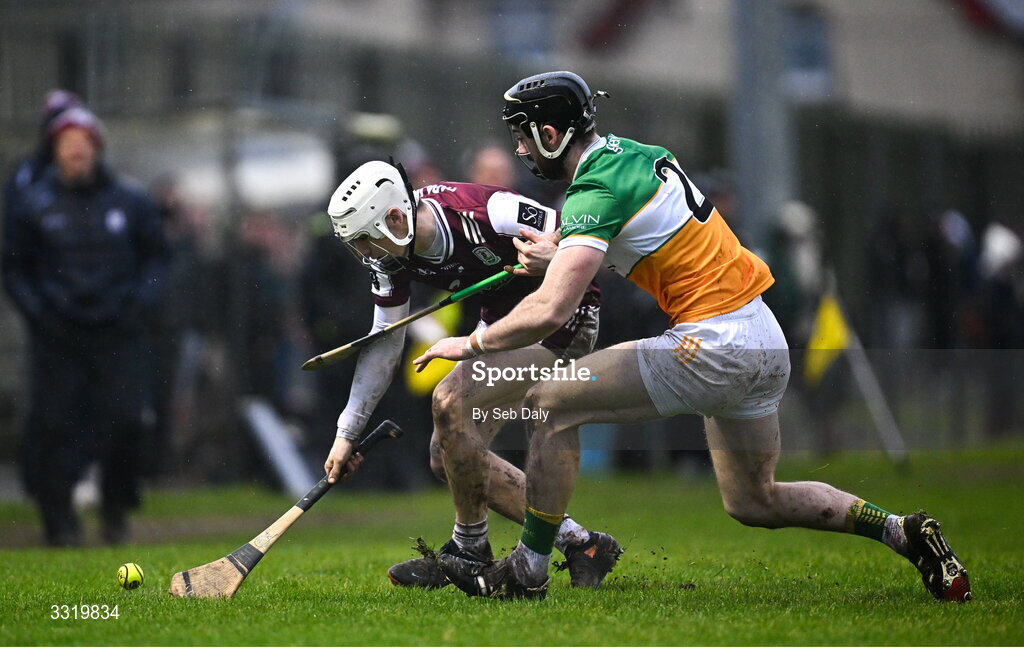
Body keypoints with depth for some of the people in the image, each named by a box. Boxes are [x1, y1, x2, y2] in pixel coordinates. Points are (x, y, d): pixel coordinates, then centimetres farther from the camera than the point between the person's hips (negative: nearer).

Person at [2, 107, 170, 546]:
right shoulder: (35, 206, 4)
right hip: (57, 333, -1)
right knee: (53, 423, -5)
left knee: (123, 420, -5)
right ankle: (58, 520, 3)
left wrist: (140, 300, 3)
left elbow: (156, 257, 17)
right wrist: (35, 310, -2)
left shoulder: (128, 203, 6)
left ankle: (116, 512, 10)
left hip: (117, 331, 1)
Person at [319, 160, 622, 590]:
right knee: (447, 460, 3)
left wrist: (556, 256, -45)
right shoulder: (393, 253, -9)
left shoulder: (485, 215, -32)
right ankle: (578, 543, 6)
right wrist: (346, 433, 2)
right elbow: (384, 344, 3)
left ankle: (469, 548, -5)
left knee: (451, 402, -25)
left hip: (562, 320, -9)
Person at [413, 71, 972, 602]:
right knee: (752, 501, 23)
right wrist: (559, 253, 17)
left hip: (716, 348, -9)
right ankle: (904, 533, 18)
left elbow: (549, 311, -23)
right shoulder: (633, 153, 11)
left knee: (550, 405, -5)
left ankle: (527, 569, 1)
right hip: (767, 342, 9)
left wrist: (472, 344, -9)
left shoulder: (596, 193, -15)